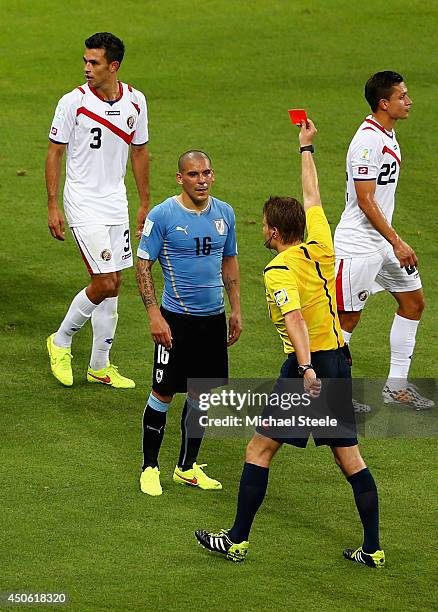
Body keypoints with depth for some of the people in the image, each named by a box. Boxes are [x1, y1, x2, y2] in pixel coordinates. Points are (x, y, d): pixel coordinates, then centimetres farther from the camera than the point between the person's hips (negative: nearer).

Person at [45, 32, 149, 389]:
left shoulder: (135, 101, 1)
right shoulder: (73, 102, -12)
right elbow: (54, 154, -6)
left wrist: (146, 205, 14)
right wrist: (53, 207, -9)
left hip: (116, 205, 5)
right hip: (83, 205, -5)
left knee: (113, 285, 8)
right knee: (104, 283, -11)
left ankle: (100, 367, 18)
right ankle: (61, 342, 11)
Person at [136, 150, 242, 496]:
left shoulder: (224, 213, 6)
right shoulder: (162, 215, -10)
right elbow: (143, 266, -8)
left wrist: (236, 310, 14)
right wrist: (154, 316, -15)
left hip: (214, 318, 5)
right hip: (176, 318, -5)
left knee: (202, 393, 10)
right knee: (164, 393, -1)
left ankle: (187, 467, 22)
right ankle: (150, 468, 11)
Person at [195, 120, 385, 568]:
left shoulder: (279, 270, -14)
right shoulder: (320, 247, 5)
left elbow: (295, 318, -30)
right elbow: (313, 198, 22)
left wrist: (307, 368, -41)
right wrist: (306, 148, 34)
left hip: (308, 367, -7)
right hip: (338, 362, 7)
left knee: (258, 451, 4)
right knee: (350, 459, 9)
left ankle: (238, 540, 9)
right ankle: (373, 549, 10)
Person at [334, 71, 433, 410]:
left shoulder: (387, 135, 10)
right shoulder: (367, 141, -21)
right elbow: (365, 201, -23)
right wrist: (398, 243, -23)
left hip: (383, 240, 10)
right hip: (358, 245, -10)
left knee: (413, 302, 12)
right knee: (347, 319, -3)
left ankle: (397, 385, 19)